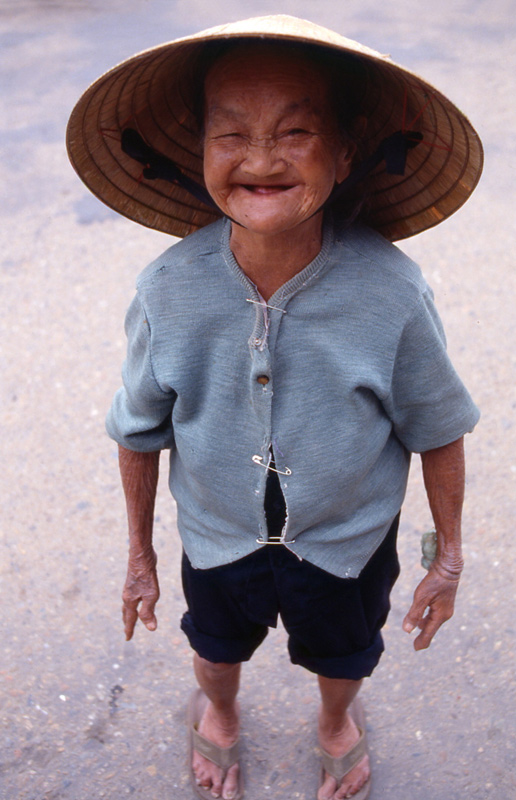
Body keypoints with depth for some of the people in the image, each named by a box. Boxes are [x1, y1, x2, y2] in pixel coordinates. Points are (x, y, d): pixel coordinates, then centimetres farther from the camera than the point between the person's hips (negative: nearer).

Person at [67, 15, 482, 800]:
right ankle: (218, 712, 69)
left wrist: (449, 558, -2)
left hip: (349, 544, 0)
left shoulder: (392, 293, -30)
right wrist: (140, 556, 2)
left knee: (344, 657, 30)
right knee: (217, 646, 32)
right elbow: (140, 433, -10)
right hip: (219, 540, 1)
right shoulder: (168, 292, -26)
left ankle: (338, 721, 68)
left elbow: (437, 431, -13)